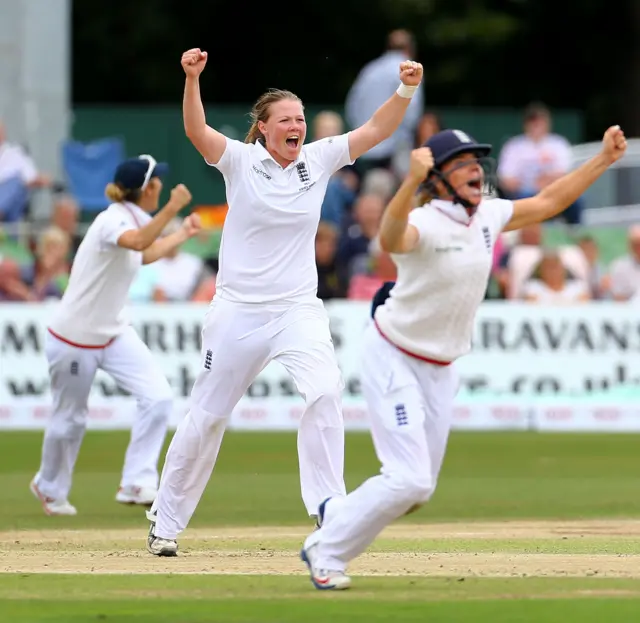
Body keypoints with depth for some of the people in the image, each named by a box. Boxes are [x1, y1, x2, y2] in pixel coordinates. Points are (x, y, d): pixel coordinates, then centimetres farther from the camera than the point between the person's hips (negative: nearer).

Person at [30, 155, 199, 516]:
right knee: (71, 420, 8)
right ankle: (50, 488, 33)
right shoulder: (113, 221, -22)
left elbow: (142, 255, 28)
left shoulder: (130, 219, 4)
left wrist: (183, 235, 33)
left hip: (114, 333, 8)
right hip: (75, 339, -8)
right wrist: (171, 209, -54)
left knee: (159, 398, -10)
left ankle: (137, 484, -7)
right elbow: (137, 242, -48)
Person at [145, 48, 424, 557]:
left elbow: (377, 130, -4)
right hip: (238, 312, -2)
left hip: (298, 309, 2)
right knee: (207, 417, 7)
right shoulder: (240, 161, -6)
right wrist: (192, 78, -39)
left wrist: (407, 90, -20)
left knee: (325, 392, -23)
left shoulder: (318, 160, 3)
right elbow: (196, 131, -23)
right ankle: (166, 520, 22)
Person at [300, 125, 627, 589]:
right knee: (409, 479, -15)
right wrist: (412, 181, -64)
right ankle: (325, 551, 3)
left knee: (421, 489, 12)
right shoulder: (424, 223, -24)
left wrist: (604, 160, 6)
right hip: (393, 358, -8)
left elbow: (548, 202, 12)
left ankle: (336, 516, 36)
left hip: (440, 370, 8)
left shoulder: (488, 217, -1)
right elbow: (391, 240, -48)